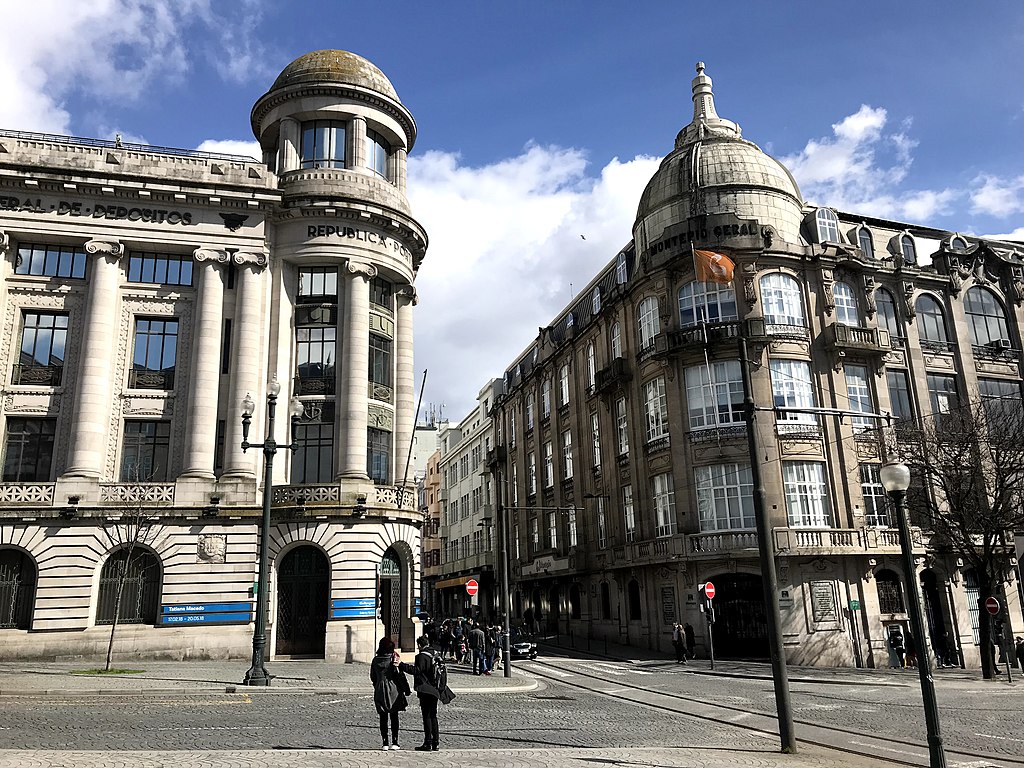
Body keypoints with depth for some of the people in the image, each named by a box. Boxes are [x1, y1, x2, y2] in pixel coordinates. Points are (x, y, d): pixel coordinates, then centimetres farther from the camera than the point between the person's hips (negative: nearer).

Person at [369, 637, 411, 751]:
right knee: (394, 717, 6)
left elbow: (372, 677, 10)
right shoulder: (394, 659, -11)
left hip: (380, 691, 3)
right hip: (393, 690, -3)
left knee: (383, 718, 8)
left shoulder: (375, 660, 1)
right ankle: (394, 742, 4)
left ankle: (385, 743, 8)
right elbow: (400, 675, -11)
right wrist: (407, 690, -4)